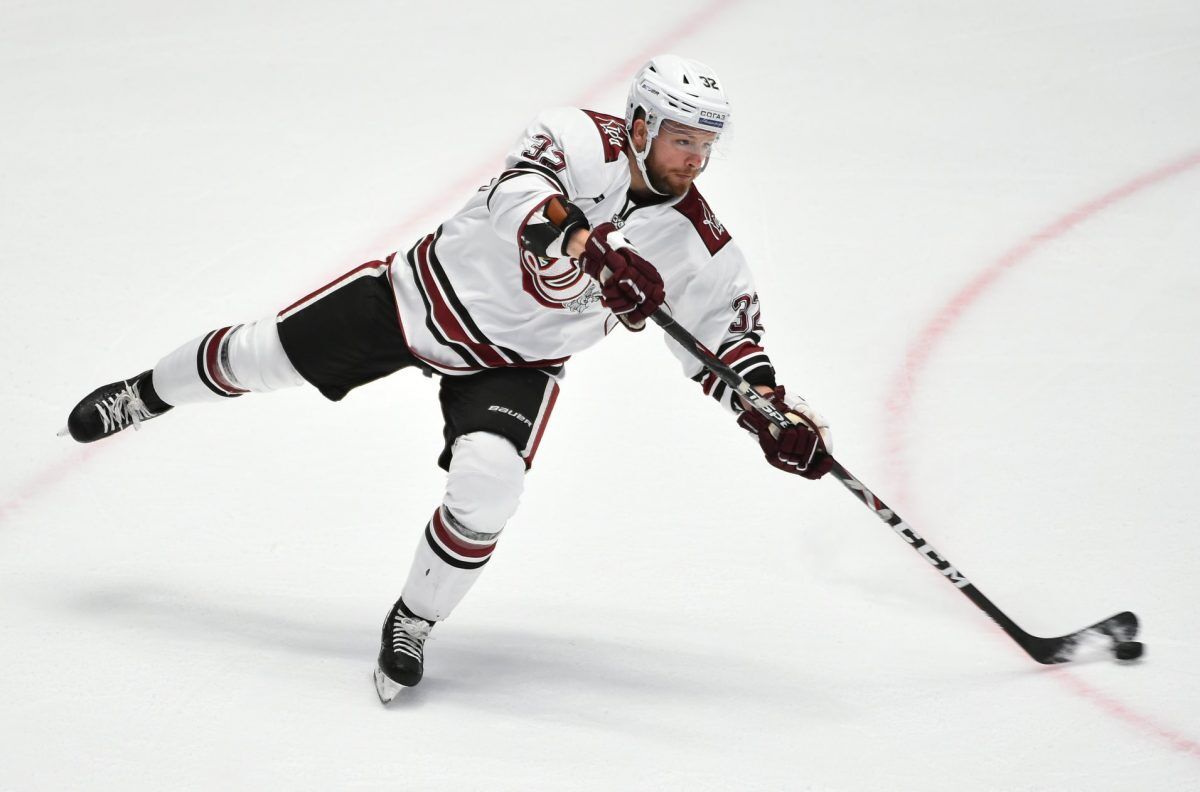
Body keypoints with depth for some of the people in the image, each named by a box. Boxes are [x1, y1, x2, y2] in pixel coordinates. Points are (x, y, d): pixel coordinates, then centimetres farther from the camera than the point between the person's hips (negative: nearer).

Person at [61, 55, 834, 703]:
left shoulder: (697, 246, -15)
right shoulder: (581, 137, -24)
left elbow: (730, 339, -4)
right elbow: (523, 192, -44)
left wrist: (779, 419, -20)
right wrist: (580, 243, -63)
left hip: (517, 362, 1)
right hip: (436, 289, -1)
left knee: (486, 488, -24)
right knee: (265, 354, 8)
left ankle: (414, 623, 3)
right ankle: (148, 393, 41)